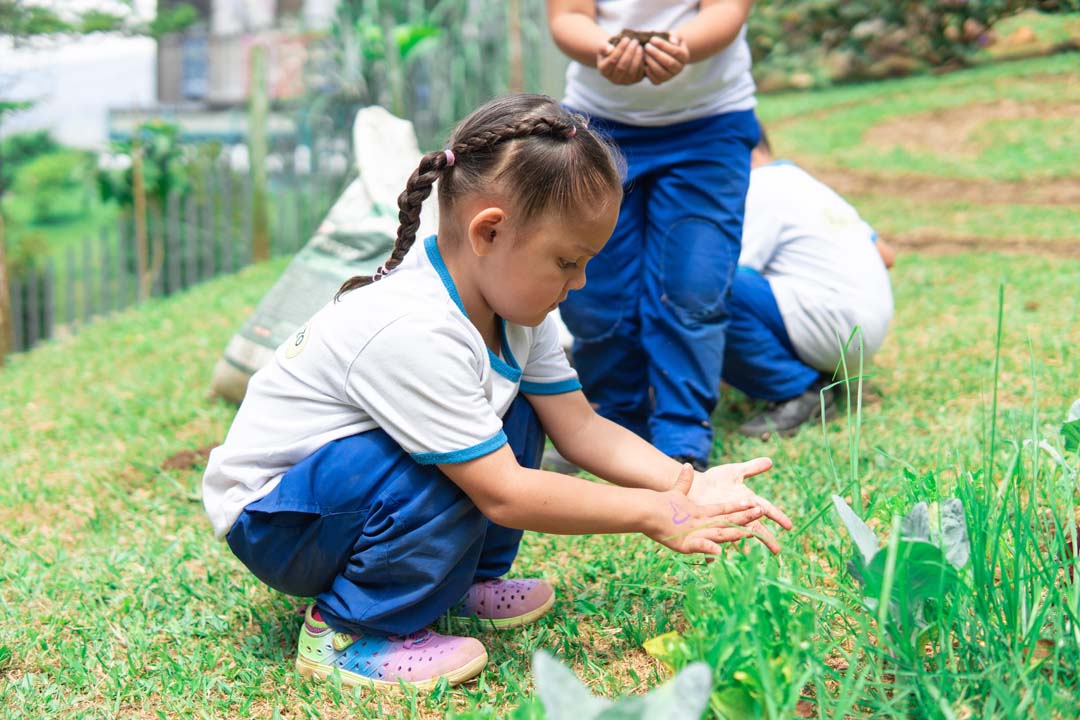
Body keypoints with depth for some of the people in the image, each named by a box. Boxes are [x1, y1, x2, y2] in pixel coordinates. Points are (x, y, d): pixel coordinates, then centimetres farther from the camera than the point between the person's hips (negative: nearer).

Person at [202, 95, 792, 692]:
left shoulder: (511, 305, -5)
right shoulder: (412, 331, -34)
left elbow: (580, 426, -3)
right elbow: (503, 495, -31)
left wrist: (688, 487, -16)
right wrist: (652, 514, -24)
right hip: (266, 522, -9)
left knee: (515, 417, -1)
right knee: (465, 468, -32)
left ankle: (461, 583, 12)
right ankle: (351, 632, -12)